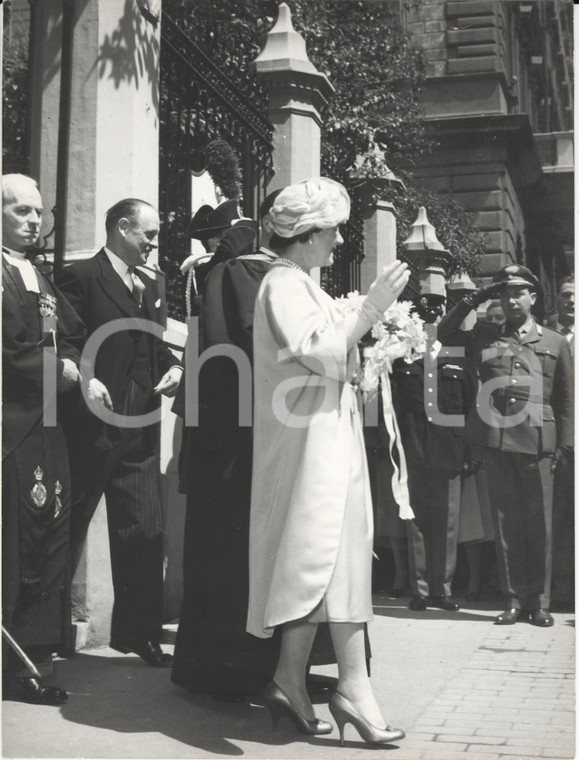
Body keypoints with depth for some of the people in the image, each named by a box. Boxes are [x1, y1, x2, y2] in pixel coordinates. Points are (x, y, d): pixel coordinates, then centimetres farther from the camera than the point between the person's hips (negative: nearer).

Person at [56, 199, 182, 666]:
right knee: (68, 529, 4)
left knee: (145, 534, 7)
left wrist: (174, 367, 3)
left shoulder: (148, 288, 18)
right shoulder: (81, 277, -5)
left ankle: (141, 634, 17)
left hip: (140, 432, 7)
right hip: (92, 424, -7)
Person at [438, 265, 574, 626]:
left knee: (539, 525, 2)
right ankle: (515, 600, 10)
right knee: (506, 523, 4)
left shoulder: (555, 342, 12)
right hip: (496, 441, 1)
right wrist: (473, 300, 9)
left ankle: (539, 601, 10)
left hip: (537, 443, -1)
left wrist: (565, 444, 1)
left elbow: (566, 398, 10)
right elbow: (444, 333, 16)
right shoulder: (486, 340, 16)